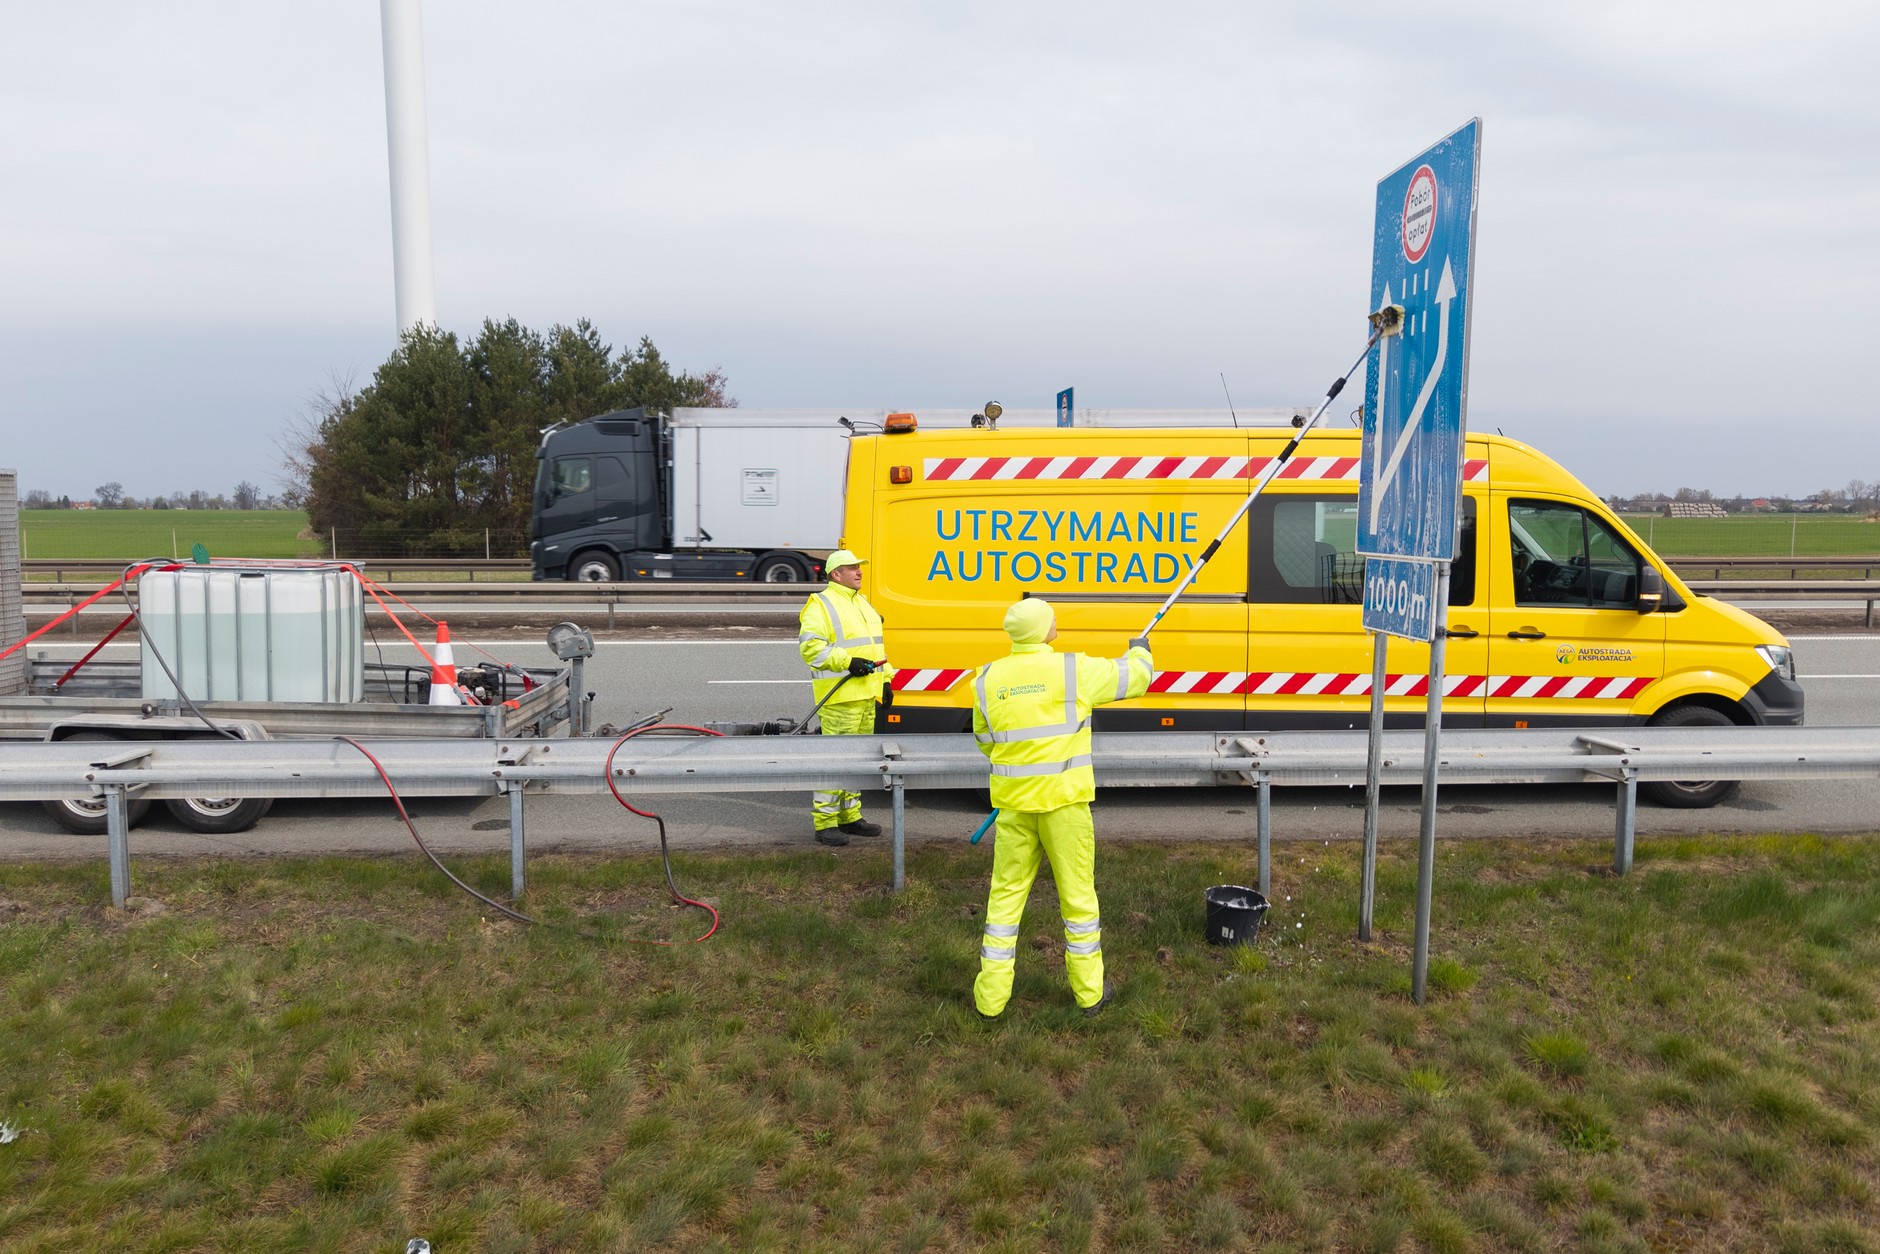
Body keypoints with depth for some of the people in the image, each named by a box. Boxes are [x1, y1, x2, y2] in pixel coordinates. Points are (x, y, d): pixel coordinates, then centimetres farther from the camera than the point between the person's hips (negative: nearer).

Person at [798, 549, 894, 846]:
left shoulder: (862, 603, 20)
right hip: (840, 696, -9)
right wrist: (848, 662, -24)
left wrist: (886, 677, 19)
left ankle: (850, 816, 25)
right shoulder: (821, 605, -8)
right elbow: (810, 646, -19)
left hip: (866, 693, 9)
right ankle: (824, 822, -3)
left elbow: (875, 646, 28)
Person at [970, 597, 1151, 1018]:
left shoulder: (988, 679, 0)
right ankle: (1090, 991, 23)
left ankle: (991, 996, 16)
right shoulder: (1074, 669, -9)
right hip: (1063, 800, -2)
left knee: (1006, 893, 12)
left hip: (1013, 801, 3)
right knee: (1078, 894, 11)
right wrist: (1140, 650, 27)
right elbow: (1132, 678, 5)